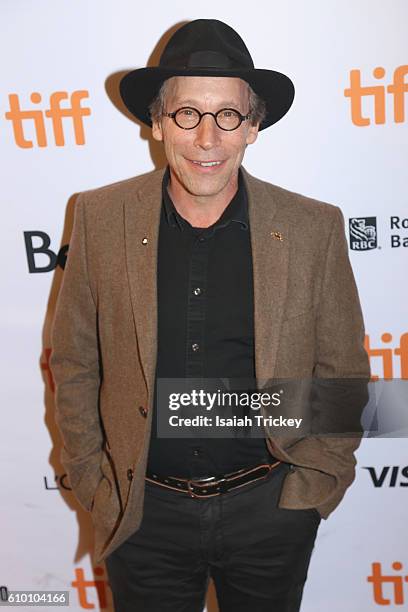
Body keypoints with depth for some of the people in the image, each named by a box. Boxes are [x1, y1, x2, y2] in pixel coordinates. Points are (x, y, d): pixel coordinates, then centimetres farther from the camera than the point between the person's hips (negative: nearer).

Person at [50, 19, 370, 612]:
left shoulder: (314, 228, -9)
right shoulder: (100, 218, -8)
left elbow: (343, 371, 0)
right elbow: (74, 363, 0)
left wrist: (315, 482, -2)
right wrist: (91, 479, 0)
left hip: (271, 507, 0)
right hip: (143, 511, 1)